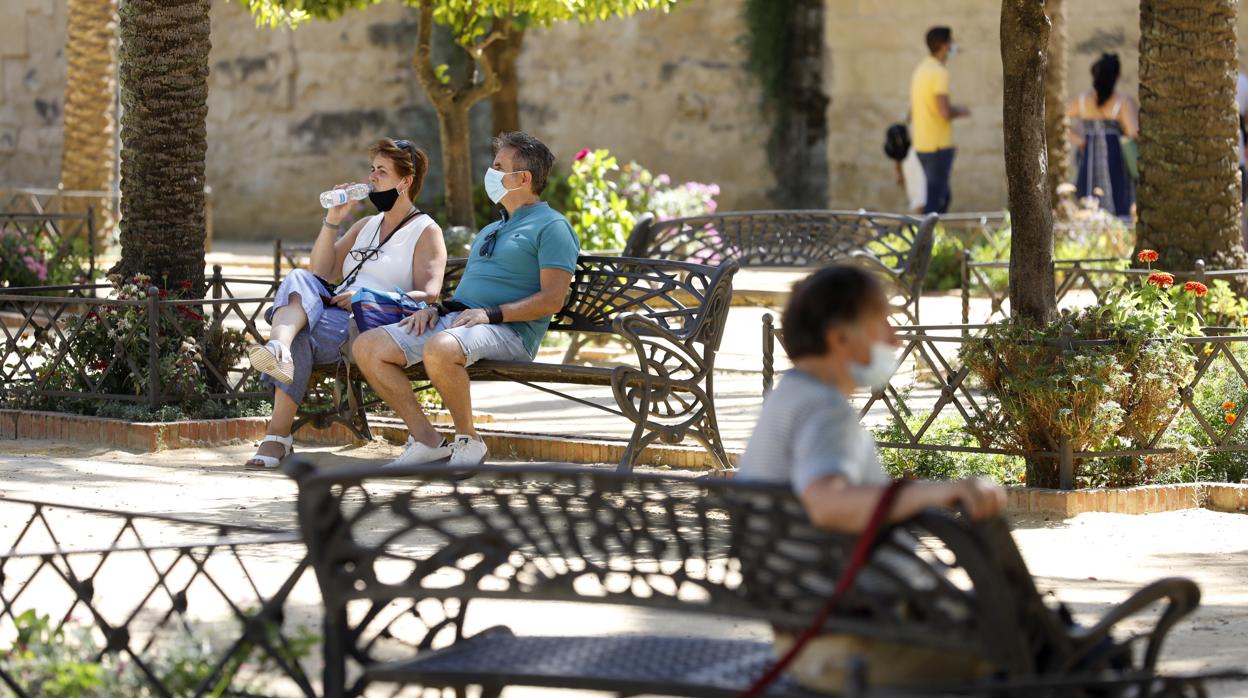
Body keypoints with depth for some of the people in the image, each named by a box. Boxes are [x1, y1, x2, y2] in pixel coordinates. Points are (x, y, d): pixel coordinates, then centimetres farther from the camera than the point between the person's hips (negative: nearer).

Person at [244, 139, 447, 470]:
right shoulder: (366, 225, 30)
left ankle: (278, 436, -40)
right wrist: (332, 220, 11)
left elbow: (428, 296, -8)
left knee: (300, 331, -33)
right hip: (334, 314, 6)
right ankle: (278, 352, -60)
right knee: (299, 280, -27)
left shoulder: (427, 232, 7)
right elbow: (321, 272, 22)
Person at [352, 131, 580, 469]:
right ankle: (426, 439, -7)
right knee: (367, 347, -9)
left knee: (439, 349, -40)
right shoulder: (490, 231, 30)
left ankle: (468, 440, -20)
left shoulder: (551, 226, 1)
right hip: (453, 318, 9)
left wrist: (491, 313, -18)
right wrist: (437, 308, 7)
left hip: (507, 330, -9)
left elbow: (552, 300, -10)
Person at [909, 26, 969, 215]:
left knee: (944, 195, 17)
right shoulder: (940, 73, -16)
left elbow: (913, 112, 19)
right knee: (935, 200, -5)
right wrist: (961, 111, -5)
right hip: (939, 146, -9)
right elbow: (945, 112, -23)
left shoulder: (919, 71, 13)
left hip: (921, 145, 9)